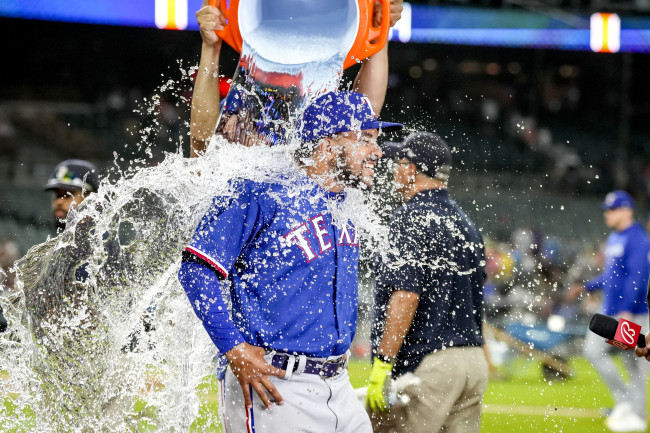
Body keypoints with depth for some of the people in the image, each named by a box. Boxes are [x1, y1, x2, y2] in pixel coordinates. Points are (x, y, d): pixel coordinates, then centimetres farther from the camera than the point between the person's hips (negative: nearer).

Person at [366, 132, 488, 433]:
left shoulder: (412, 218, -10)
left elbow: (405, 296, -19)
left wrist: (382, 363, -19)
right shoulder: (465, 224, 17)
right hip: (475, 361, 9)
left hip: (426, 363, -9)